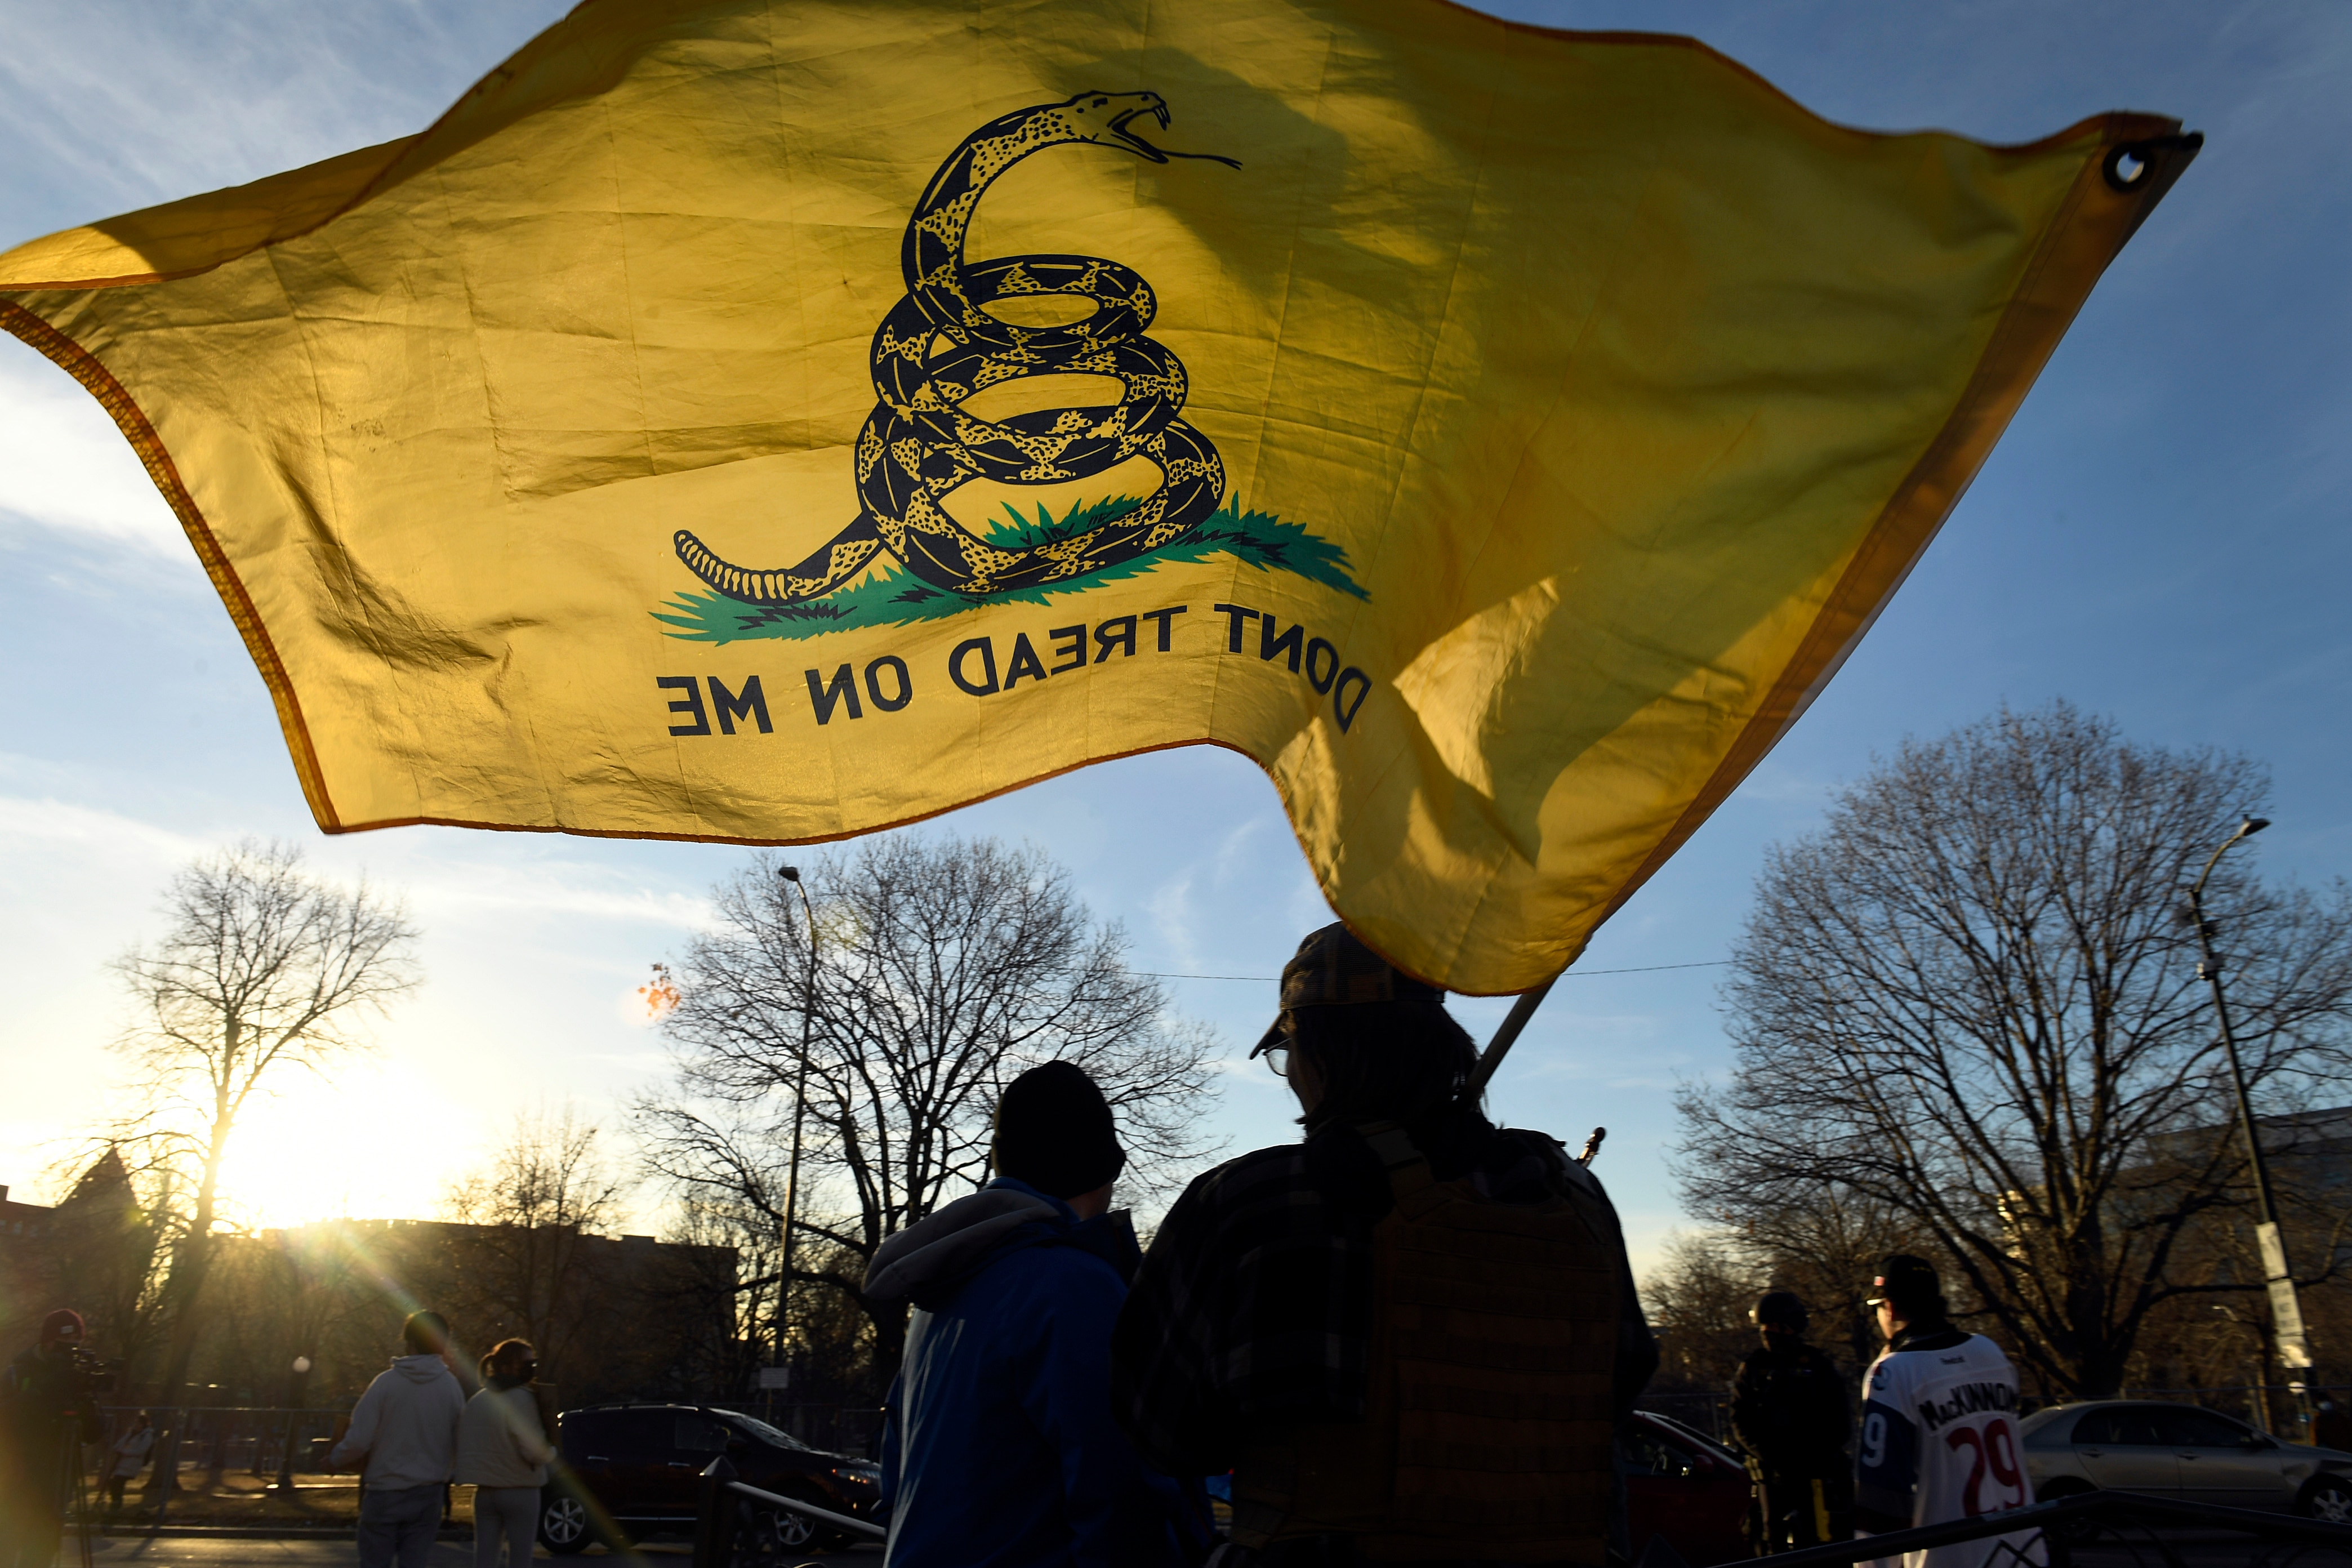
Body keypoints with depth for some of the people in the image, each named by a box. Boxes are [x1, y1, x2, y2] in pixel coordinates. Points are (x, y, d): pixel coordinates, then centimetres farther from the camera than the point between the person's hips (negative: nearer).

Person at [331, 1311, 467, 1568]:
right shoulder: (452, 1387, -4)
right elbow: (459, 1444, 1)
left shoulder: (386, 1382, -10)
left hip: (383, 1494, -2)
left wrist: (334, 1458, 9)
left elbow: (359, 1441, -11)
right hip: (427, 1497, 2)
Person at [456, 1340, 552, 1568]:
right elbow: (533, 1450, -17)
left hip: (485, 1492, 6)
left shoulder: (476, 1401, 7)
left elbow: (466, 1448, 8)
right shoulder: (522, 1399, -13)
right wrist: (551, 1452, 2)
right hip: (520, 1491, -6)